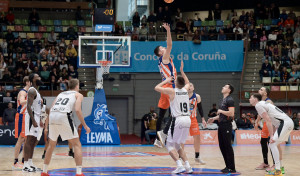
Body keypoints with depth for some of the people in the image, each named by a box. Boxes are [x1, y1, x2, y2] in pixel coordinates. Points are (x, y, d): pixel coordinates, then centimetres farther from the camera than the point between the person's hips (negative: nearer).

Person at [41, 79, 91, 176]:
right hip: (64, 116, -5)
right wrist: (85, 126, 2)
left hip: (52, 116, 5)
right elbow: (77, 110, -3)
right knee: (77, 145, 4)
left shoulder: (61, 94, 30)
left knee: (51, 145, 24)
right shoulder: (78, 95, 15)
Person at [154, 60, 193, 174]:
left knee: (170, 145, 4)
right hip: (187, 120, 6)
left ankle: (180, 166, -11)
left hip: (178, 120, -6)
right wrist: (182, 71, 38)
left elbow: (156, 88, 8)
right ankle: (188, 167, 8)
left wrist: (166, 81, 20)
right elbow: (187, 82, 37)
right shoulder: (185, 90, 11)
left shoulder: (172, 91, -5)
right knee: (178, 145, 18)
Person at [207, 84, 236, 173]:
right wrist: (214, 118, 18)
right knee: (222, 146, 10)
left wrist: (220, 111, -13)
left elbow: (231, 113, -23)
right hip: (221, 125, 10)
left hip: (226, 126, -10)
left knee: (228, 146, -7)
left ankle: (232, 168, -2)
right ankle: (228, 166, 17)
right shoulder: (223, 100, 18)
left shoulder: (230, 100, -12)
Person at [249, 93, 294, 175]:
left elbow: (268, 121, -14)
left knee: (273, 144, -10)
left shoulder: (258, 105, -6)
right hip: (289, 122, 10)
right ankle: (278, 167, 19)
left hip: (285, 123, -10)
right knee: (273, 145, 17)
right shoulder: (264, 103, 23)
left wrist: (271, 136, -14)